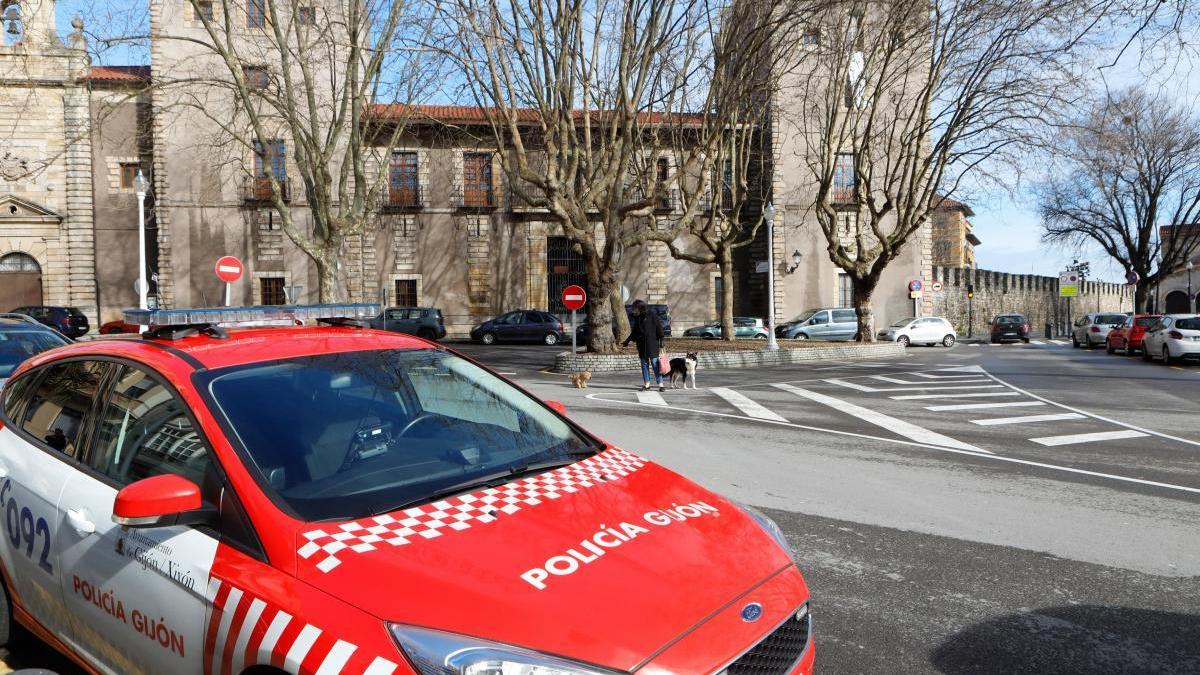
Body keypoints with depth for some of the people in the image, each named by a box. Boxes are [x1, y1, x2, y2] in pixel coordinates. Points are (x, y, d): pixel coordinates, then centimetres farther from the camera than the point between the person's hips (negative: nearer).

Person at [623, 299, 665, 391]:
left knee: (655, 364, -8)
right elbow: (634, 333, 21)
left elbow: (659, 329, -6)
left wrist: (661, 344, -9)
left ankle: (660, 384, -5)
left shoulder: (651, 316, -6)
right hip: (641, 346, 6)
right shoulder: (637, 318, 11)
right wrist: (626, 342, 18)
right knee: (644, 364, 9)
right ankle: (646, 384, 16)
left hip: (652, 345, -6)